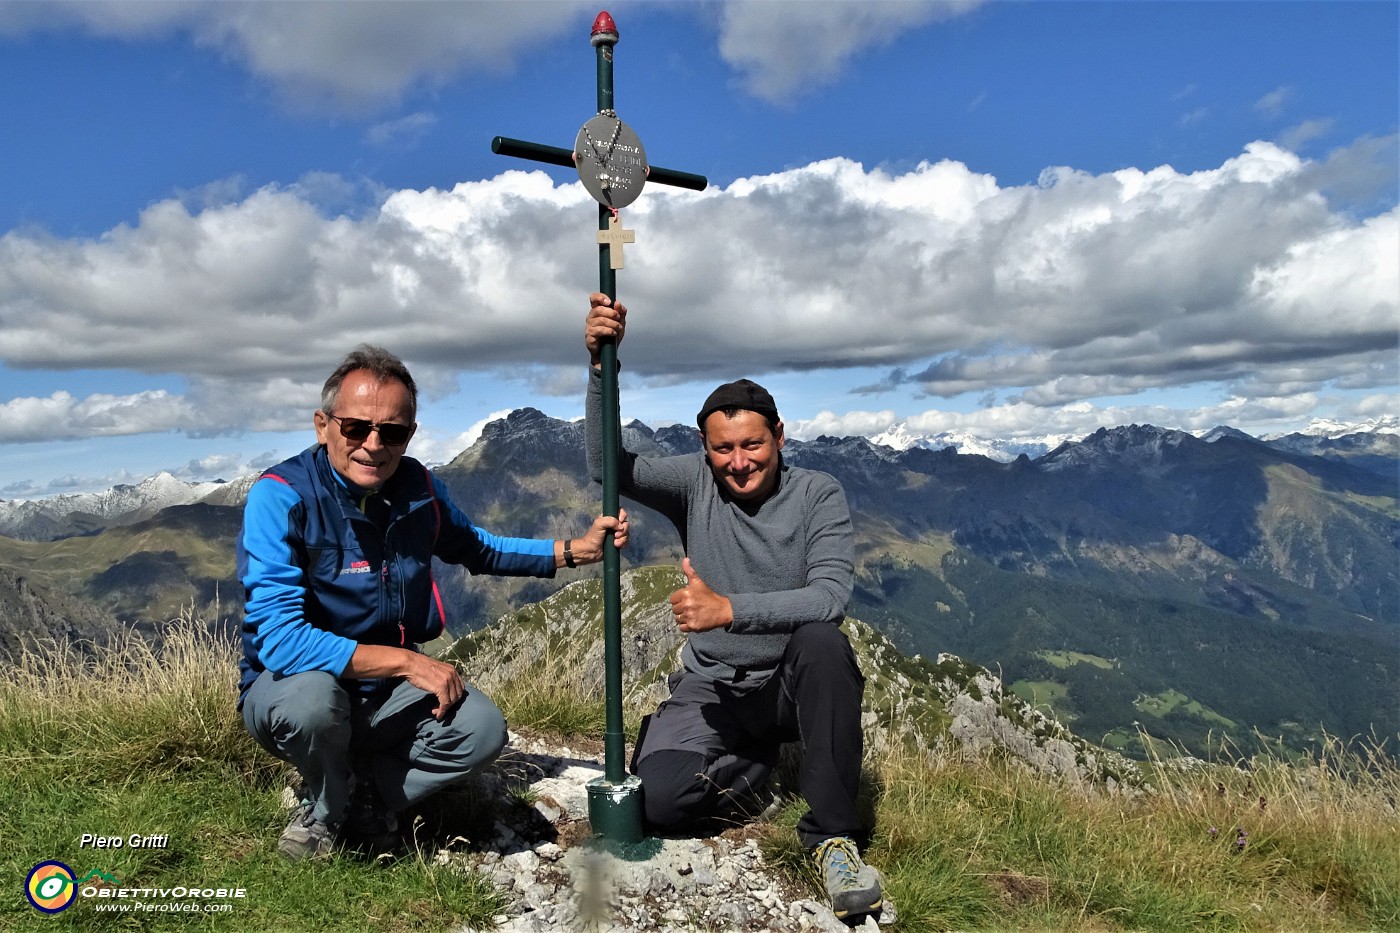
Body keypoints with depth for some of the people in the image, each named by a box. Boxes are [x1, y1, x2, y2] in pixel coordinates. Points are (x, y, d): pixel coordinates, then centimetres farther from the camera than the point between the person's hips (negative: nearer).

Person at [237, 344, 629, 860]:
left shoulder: (417, 487, -4)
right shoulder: (281, 496, -22)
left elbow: (475, 548, 16)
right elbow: (280, 639, -29)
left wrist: (574, 550, 5)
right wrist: (406, 660, -27)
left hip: (386, 692, 4)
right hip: (291, 686, -4)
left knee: (482, 728, -18)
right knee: (312, 699, -37)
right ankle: (326, 808, -3)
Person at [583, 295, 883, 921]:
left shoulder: (818, 495, -7)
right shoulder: (695, 483, -2)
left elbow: (830, 598, -21)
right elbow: (608, 467, -17)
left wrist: (730, 609, -34)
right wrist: (602, 366, -29)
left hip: (794, 683, -1)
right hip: (711, 686, 2)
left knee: (821, 640, -36)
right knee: (660, 803, -24)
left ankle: (833, 836, -21)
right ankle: (750, 766, 12)